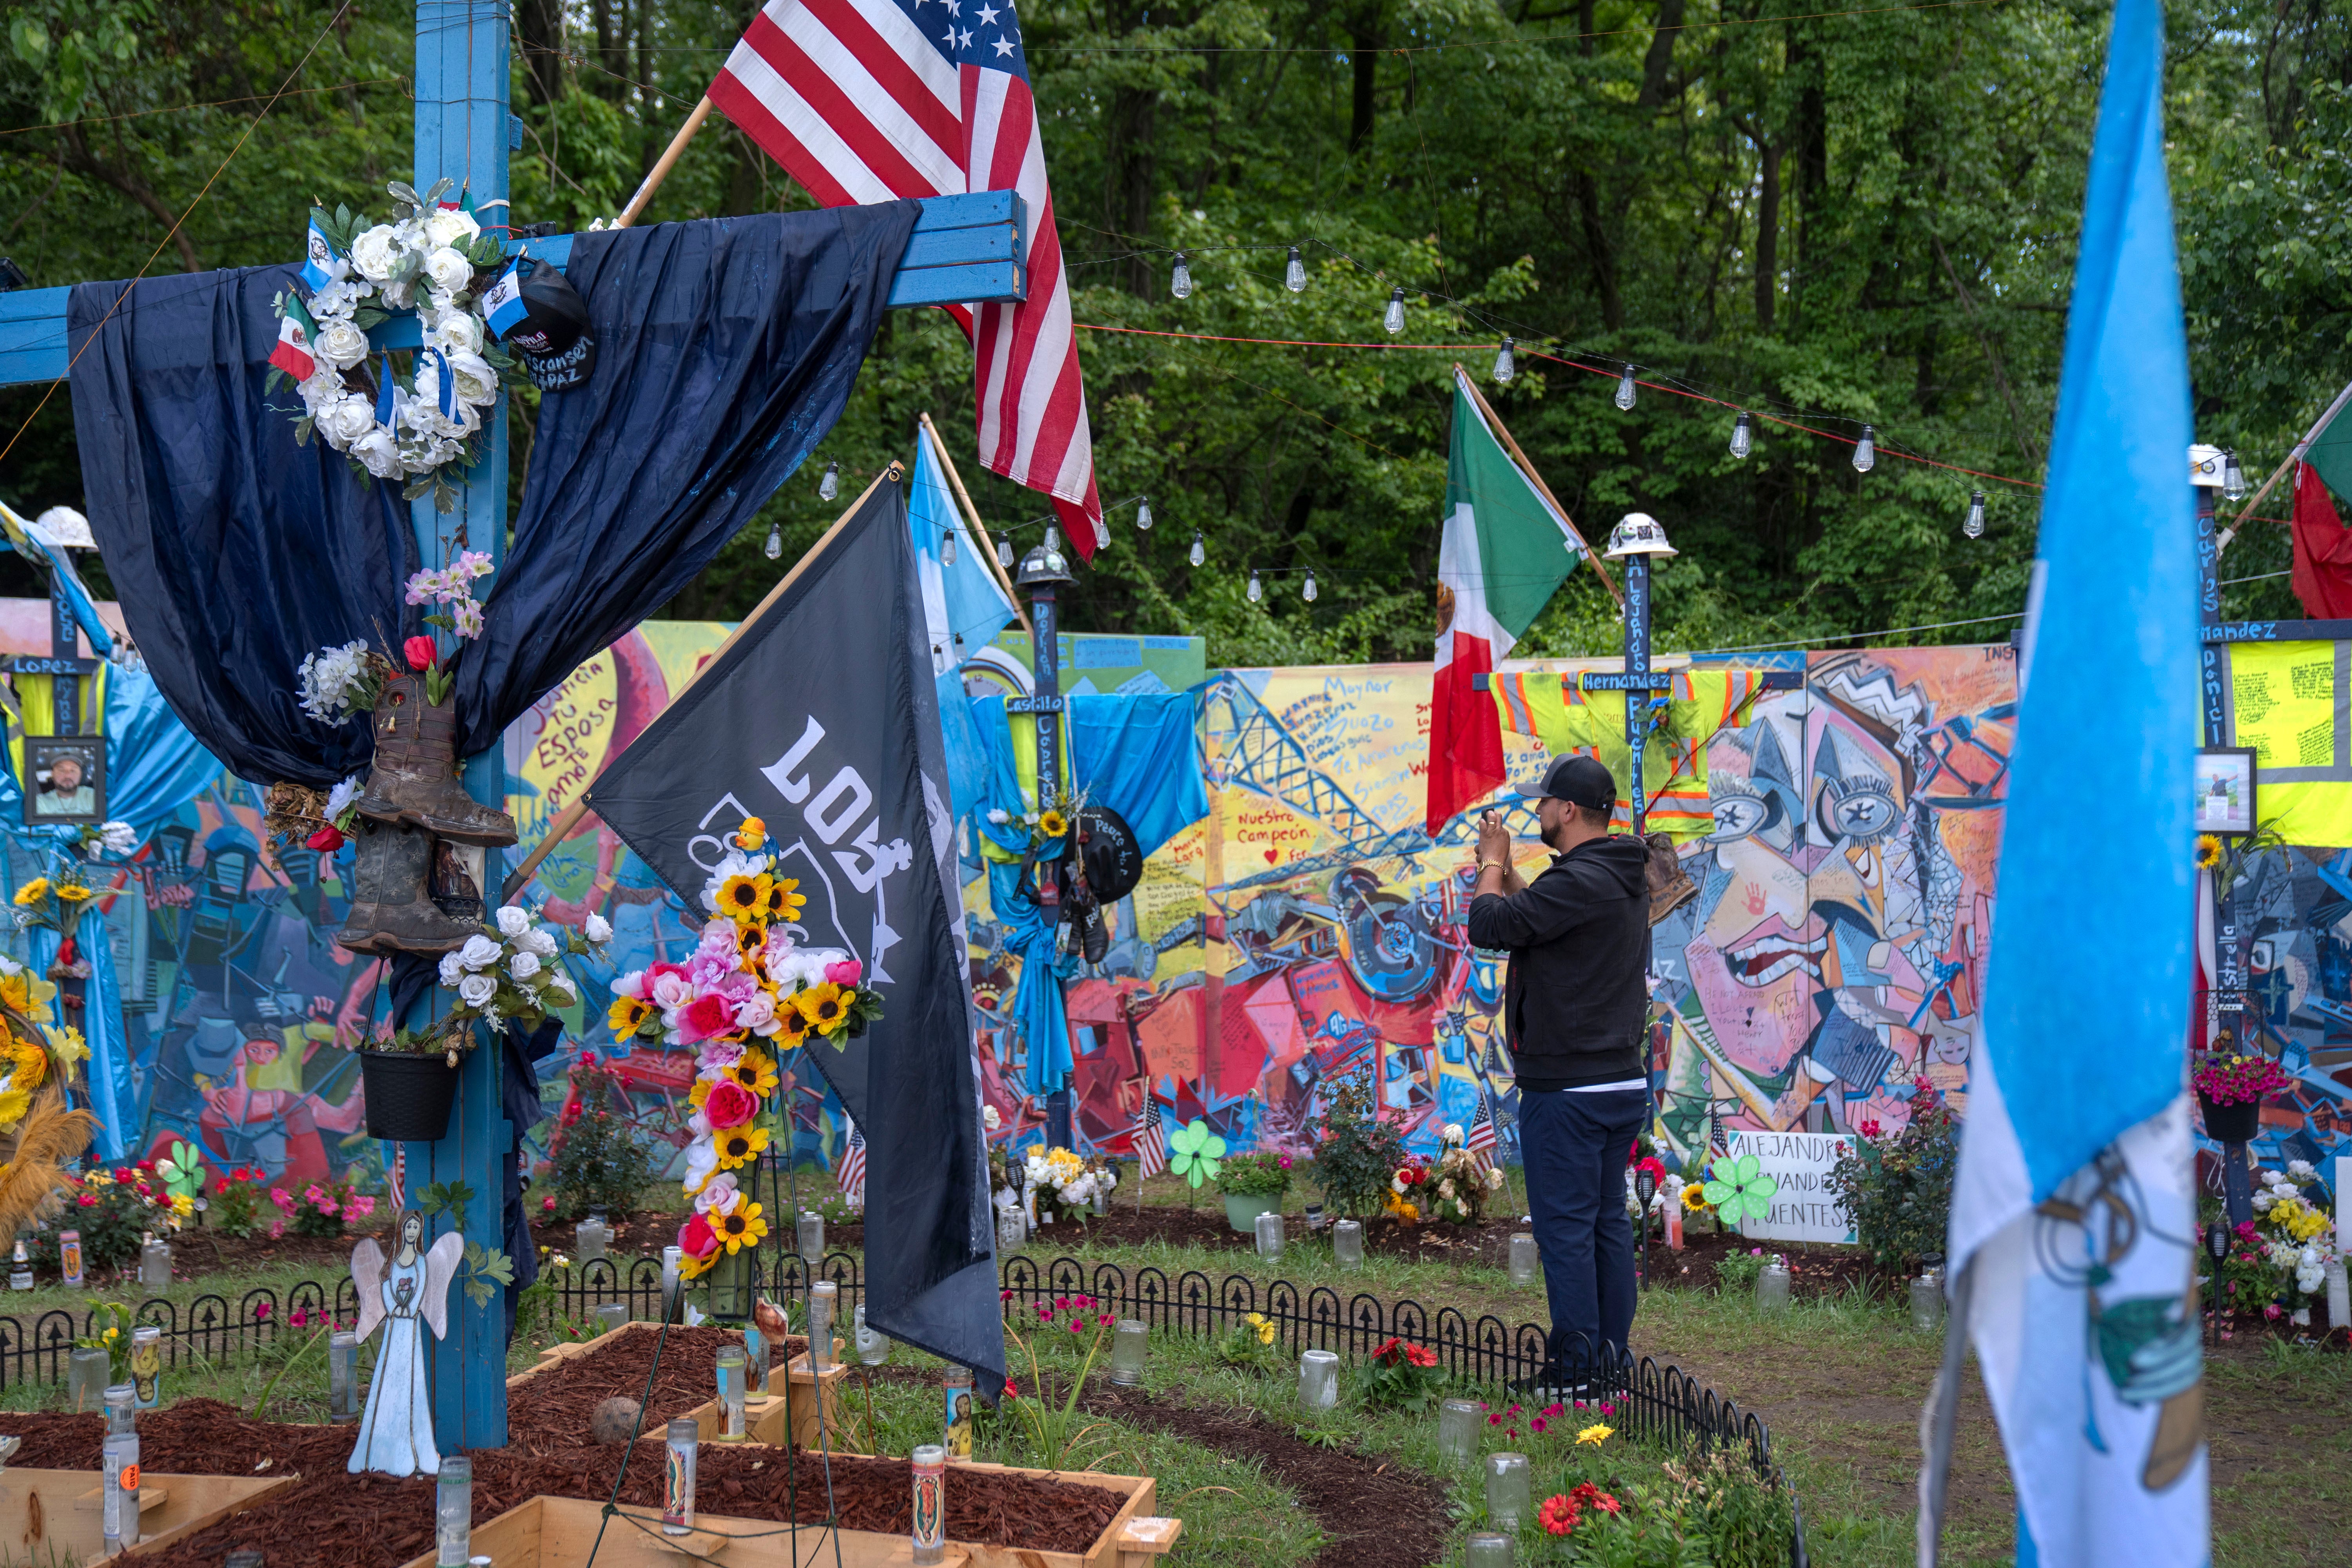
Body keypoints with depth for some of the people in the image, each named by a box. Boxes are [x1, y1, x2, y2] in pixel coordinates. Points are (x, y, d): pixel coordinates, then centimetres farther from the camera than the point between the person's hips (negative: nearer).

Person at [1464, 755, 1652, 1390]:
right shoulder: (1625, 880, 12)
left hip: (1567, 1092, -10)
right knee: (1608, 1222, 14)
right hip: (1624, 1082, 10)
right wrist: (1505, 868, 22)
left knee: (1566, 1228, -3)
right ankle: (1611, 1358, 20)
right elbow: (1539, 915, 22)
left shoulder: (1578, 882, -20)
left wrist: (1492, 864, -1)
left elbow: (1489, 925, -18)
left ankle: (1574, 1368, 2)